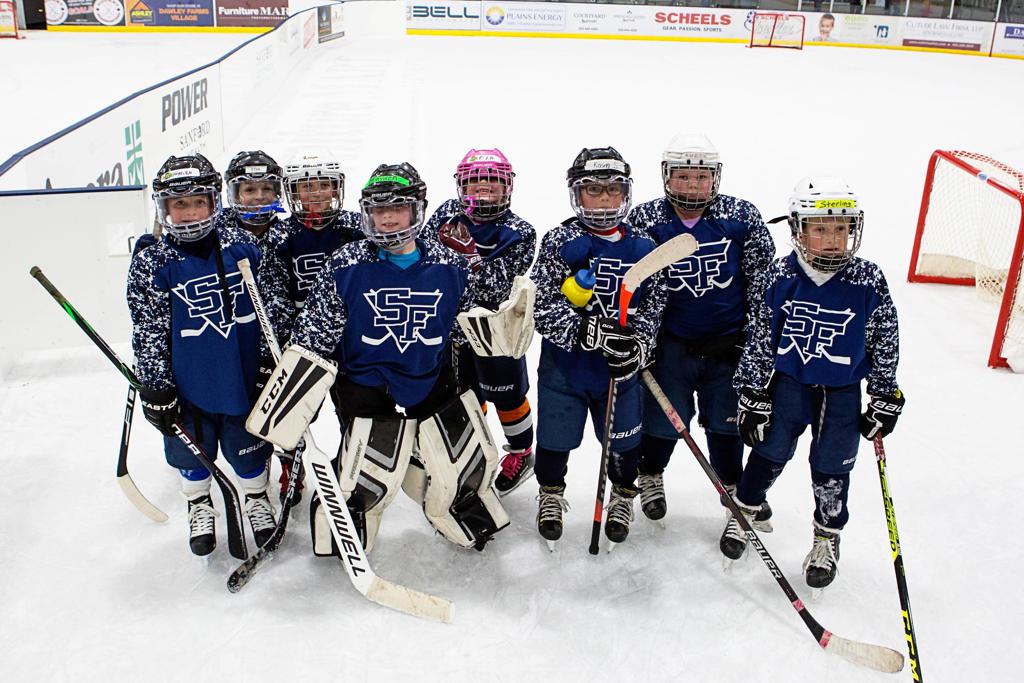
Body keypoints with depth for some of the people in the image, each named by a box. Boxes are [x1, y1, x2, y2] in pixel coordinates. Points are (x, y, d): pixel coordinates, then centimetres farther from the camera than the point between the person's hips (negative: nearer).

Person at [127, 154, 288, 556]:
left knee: (249, 446, 17)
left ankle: (257, 500, 43)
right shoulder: (151, 264, -10)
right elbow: (148, 333, -7)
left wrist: (270, 362, -2)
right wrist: (156, 389, -8)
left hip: (244, 377, 1)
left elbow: (272, 307, 0)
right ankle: (199, 507, 43)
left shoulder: (243, 247, -7)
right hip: (188, 386, 0)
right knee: (192, 450, 17)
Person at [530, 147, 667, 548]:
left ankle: (623, 495, 42)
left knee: (623, 441, 13)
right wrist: (588, 330, -30)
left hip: (621, 368, 2)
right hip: (564, 365, -2)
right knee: (556, 439, 12)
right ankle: (551, 493, 41)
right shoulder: (560, 241, -10)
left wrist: (637, 345, -16)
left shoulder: (643, 248, 1)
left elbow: (654, 306, 2)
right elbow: (542, 307, -17)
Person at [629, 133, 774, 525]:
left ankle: (733, 486, 36)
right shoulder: (645, 220, -7)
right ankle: (650, 477, 35)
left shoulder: (741, 216, -5)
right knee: (663, 418, 7)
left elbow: (764, 277, 2)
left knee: (726, 419, 13)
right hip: (671, 342, -1)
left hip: (729, 341, 1)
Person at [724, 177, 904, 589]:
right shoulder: (782, 276, -11)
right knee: (768, 455, 13)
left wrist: (885, 401, 1)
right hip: (788, 384, 1)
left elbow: (885, 346, -2)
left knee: (831, 470, 9)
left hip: (843, 393, 0)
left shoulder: (868, 282, -13)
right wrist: (753, 396, -3)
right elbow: (759, 339, -4)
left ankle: (827, 539, 32)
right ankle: (743, 513, 37)